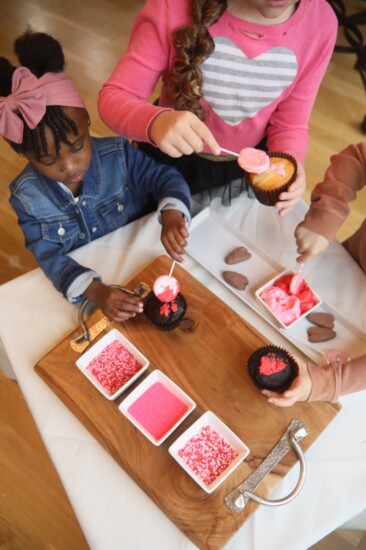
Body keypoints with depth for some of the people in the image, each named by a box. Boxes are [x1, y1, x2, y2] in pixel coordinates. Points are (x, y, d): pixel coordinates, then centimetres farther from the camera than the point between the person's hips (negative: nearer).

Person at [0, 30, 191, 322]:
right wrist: (95, 290, -34)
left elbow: (166, 177, -12)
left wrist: (171, 214, -37)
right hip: (82, 277, 3)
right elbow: (47, 254, -17)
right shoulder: (26, 196, -14)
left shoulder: (117, 153, -16)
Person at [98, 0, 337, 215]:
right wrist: (155, 122, -46)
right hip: (172, 157, -1)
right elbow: (113, 97, -24)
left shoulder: (320, 20, -19)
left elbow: (290, 124, -10)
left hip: (249, 164, 2)